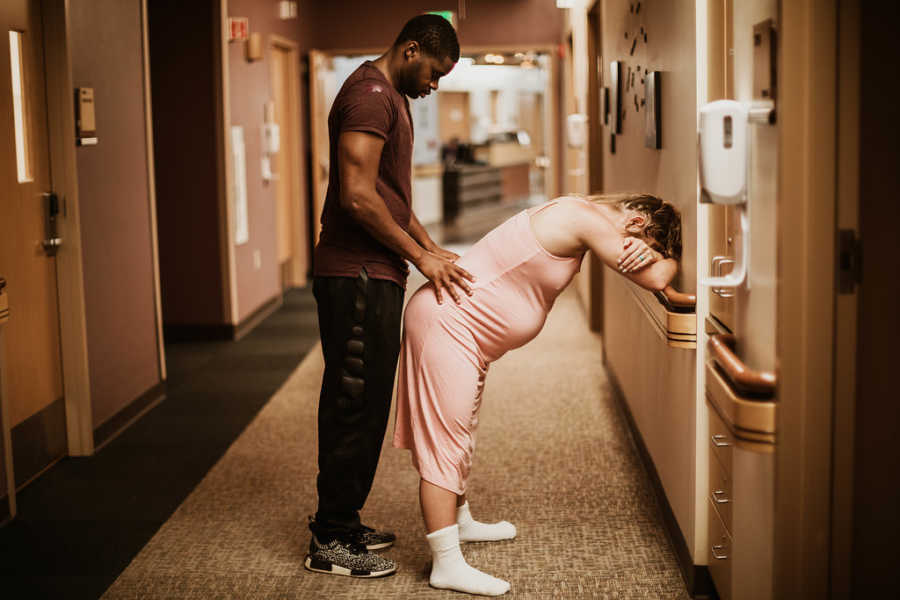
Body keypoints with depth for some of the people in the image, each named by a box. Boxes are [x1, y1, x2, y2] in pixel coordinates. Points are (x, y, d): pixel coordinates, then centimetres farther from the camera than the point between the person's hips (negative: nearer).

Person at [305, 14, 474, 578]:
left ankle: (342, 523, 24)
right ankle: (331, 542, 4)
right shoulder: (369, 94, -14)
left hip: (376, 274, 10)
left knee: (366, 401, 14)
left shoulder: (394, 97, 20)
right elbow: (357, 196, -22)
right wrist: (419, 256, -16)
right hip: (356, 275, -10)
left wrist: (432, 247, 14)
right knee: (353, 403, -5)